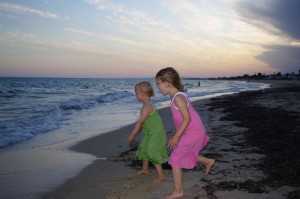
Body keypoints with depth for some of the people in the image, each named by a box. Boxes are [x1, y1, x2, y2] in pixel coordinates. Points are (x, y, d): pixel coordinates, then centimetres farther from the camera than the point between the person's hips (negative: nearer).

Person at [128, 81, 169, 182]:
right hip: (149, 133, 10)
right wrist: (135, 133, 19)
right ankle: (145, 169, 40)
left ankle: (161, 175, 1)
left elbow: (140, 122, -25)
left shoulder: (147, 106, -27)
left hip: (156, 134, -10)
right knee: (144, 149, 22)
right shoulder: (147, 104, 4)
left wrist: (132, 135, -19)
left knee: (153, 153, -10)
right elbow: (142, 122, 13)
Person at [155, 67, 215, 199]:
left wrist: (176, 136, -21)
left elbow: (187, 118, -24)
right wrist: (177, 135, 21)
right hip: (194, 132, 9)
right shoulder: (177, 96, 8)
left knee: (175, 159, -4)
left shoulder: (178, 98, -22)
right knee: (184, 154, 25)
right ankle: (208, 161, 39)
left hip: (192, 133, -9)